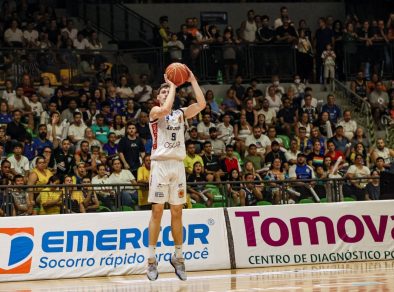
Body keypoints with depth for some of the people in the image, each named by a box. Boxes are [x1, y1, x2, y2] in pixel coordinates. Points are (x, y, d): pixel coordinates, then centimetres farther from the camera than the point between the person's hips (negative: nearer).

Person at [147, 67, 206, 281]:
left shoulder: (181, 113, 15)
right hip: (160, 164, -4)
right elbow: (166, 109, -22)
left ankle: (178, 257, 13)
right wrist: (172, 85, -11)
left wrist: (192, 81, -1)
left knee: (177, 212, 6)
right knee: (157, 211, -5)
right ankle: (152, 259, -3)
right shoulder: (155, 111, 2)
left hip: (178, 165, 4)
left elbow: (202, 104, -1)